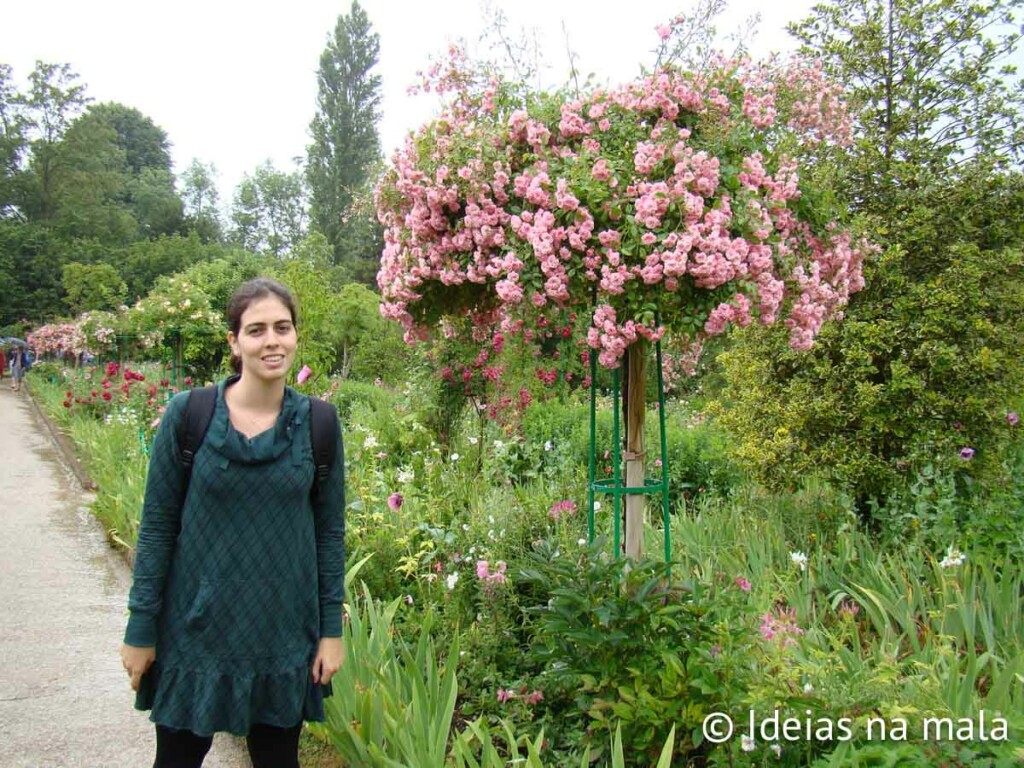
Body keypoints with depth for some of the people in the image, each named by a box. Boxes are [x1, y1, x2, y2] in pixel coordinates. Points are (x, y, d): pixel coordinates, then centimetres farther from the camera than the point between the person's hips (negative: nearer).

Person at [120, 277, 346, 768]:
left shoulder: (316, 423, -5)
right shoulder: (188, 414, -10)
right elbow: (157, 526, -4)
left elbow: (330, 531, 1)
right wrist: (140, 629, -3)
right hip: (195, 629, -1)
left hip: (284, 631, 1)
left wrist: (331, 629, 0)